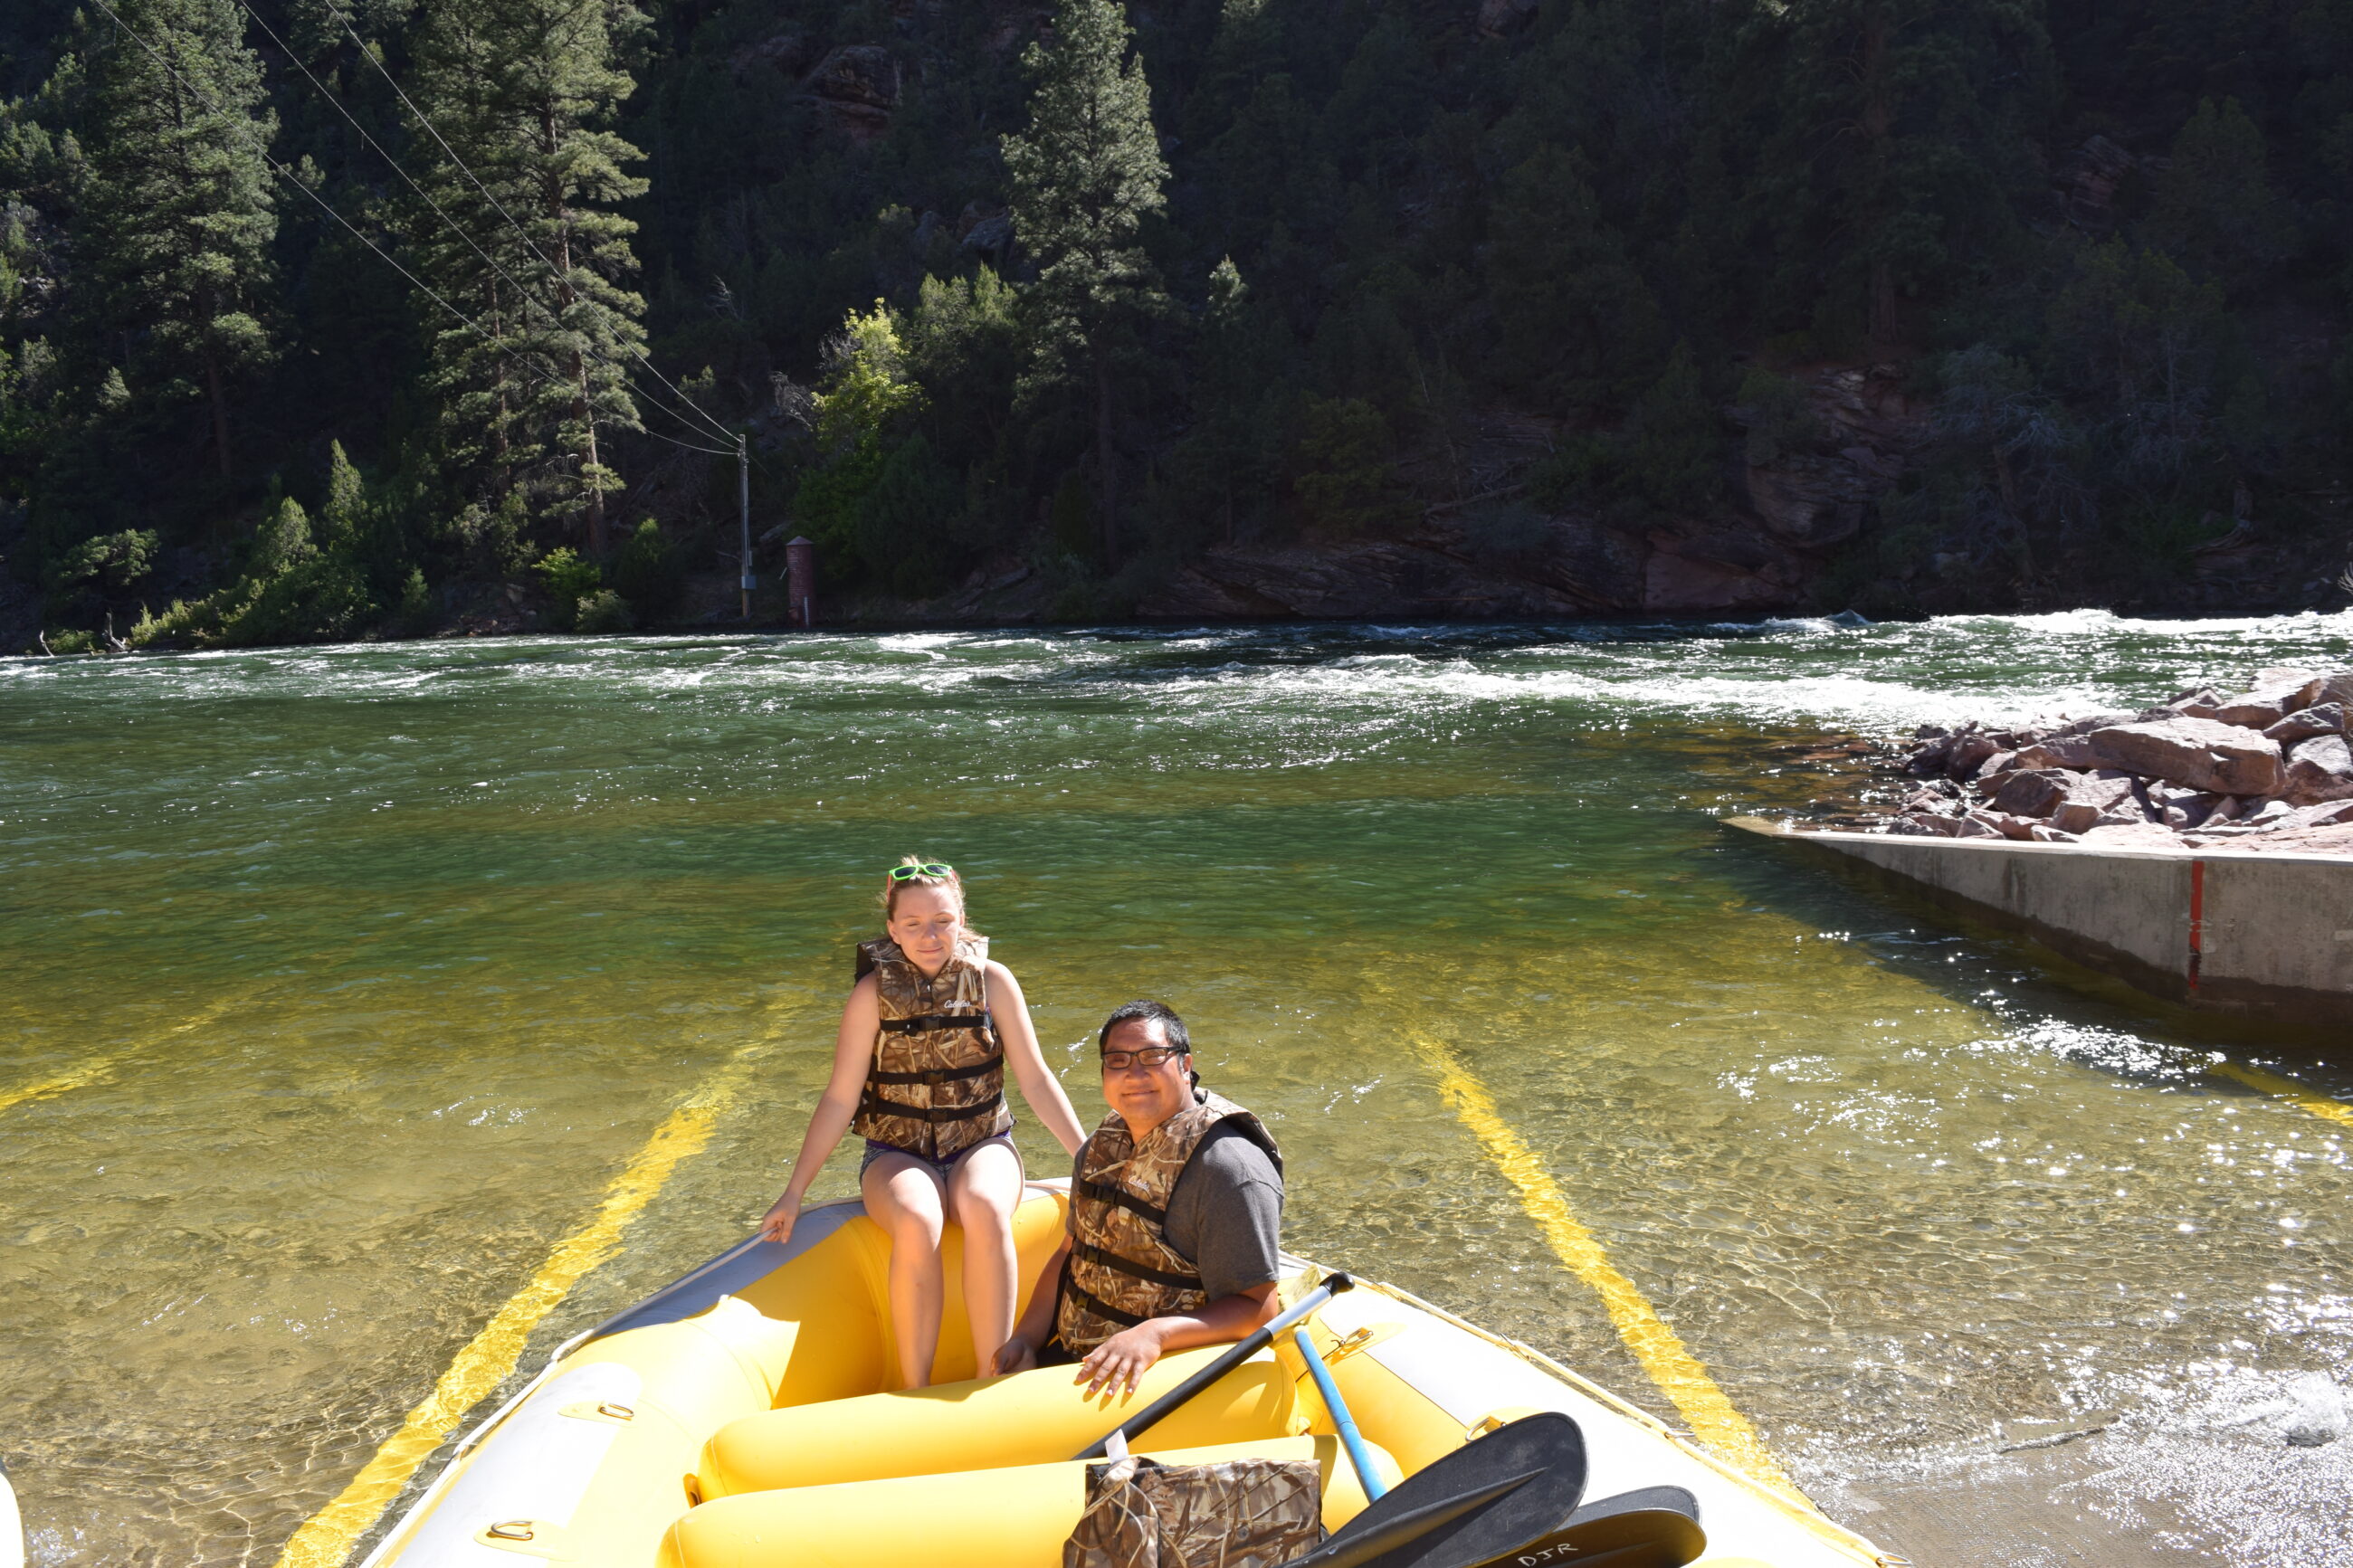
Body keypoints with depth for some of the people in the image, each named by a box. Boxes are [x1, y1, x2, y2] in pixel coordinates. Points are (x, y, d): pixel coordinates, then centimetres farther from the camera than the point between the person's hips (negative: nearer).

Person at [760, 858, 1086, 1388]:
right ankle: (915, 1397, -24)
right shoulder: (873, 994, -5)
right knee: (917, 1221, -35)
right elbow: (840, 1099, -2)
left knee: (984, 1208, -36)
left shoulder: (993, 980, -2)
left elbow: (1035, 1080, 2)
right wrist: (793, 1194, -5)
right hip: (897, 1153, 0)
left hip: (982, 1147, 1)